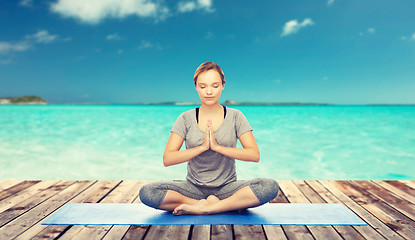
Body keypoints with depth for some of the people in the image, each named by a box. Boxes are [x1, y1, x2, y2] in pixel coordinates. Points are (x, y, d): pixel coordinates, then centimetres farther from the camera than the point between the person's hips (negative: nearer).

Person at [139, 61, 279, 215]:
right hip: (194, 188, 1)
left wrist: (217, 147, -18)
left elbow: (254, 155, -9)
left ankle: (203, 208, -20)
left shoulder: (235, 117, 1)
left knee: (270, 186, -28)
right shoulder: (186, 119, 1)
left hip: (227, 188, -1)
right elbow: (167, 159, -8)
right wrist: (202, 147, -18)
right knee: (146, 192, -25)